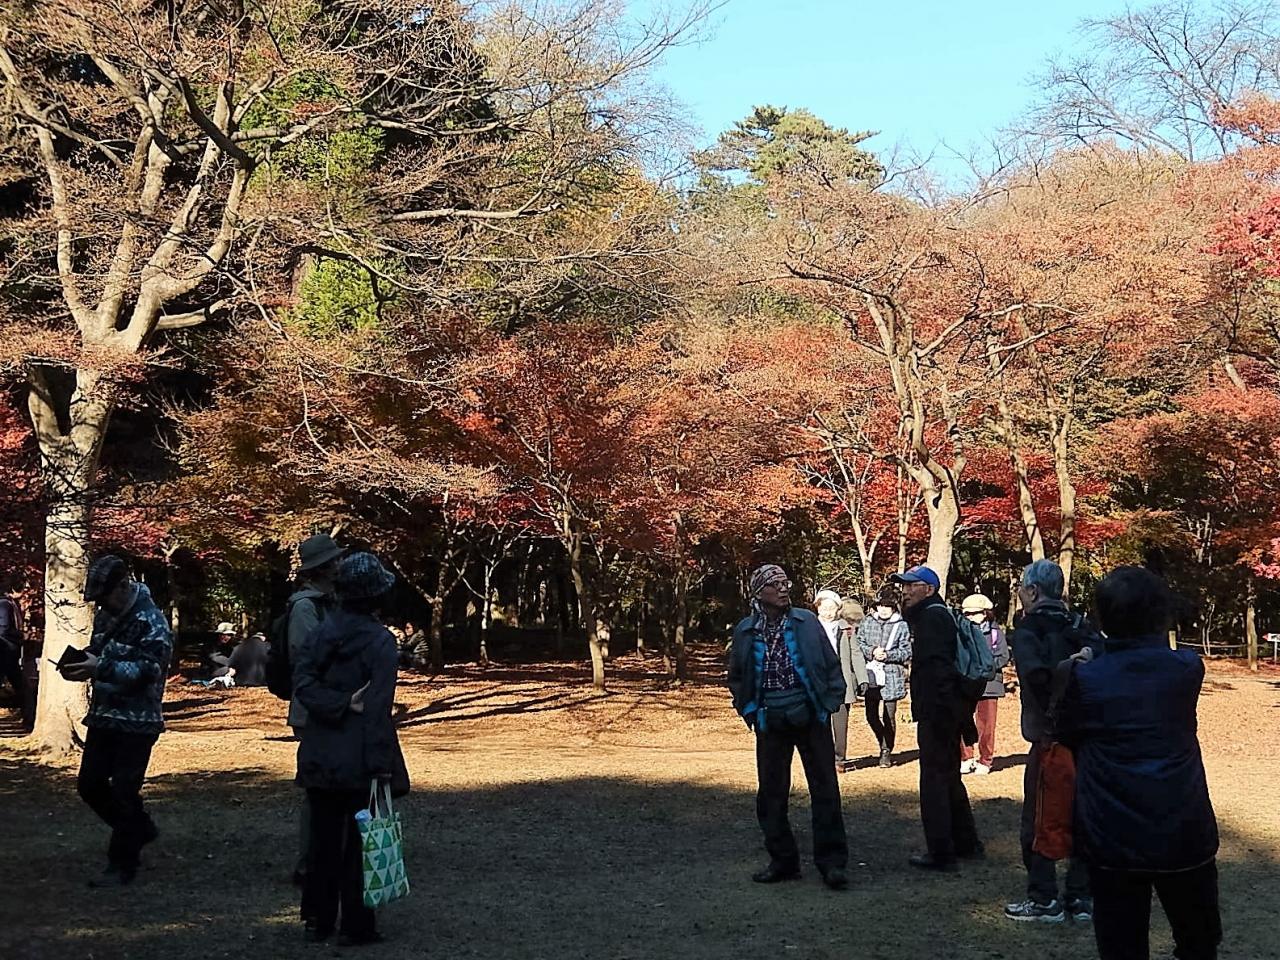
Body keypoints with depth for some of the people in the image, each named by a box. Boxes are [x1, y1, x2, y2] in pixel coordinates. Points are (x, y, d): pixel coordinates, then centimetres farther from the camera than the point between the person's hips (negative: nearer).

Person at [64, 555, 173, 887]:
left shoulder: (151, 622, -15)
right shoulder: (105, 615, 9)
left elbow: (149, 670, -22)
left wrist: (101, 667, -30)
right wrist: (82, 665, -2)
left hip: (137, 723, -8)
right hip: (103, 717, 8)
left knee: (124, 793, -3)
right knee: (90, 785, 11)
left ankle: (122, 865, 10)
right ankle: (140, 828, 31)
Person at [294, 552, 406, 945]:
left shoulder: (323, 631, 3)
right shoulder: (380, 641, -13)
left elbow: (302, 682, -6)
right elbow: (378, 708, -18)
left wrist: (341, 704, -11)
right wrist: (382, 763, -17)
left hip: (320, 757, 5)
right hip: (360, 761, -5)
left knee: (323, 838, 14)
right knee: (359, 840, 4)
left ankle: (318, 920, 22)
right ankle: (356, 925, 8)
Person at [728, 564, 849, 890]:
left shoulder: (806, 622, -1)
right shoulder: (745, 632, 3)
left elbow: (831, 665, 4)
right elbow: (736, 678, 15)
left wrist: (830, 704, -3)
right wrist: (750, 711, 4)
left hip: (811, 716, -1)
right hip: (771, 722, 2)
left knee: (825, 789, -1)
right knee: (771, 793, 6)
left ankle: (832, 862, 6)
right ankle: (783, 860, 18)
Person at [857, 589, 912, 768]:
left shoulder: (901, 625, -2)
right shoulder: (867, 623, 7)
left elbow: (907, 651, -3)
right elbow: (859, 644, 6)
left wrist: (887, 654, -16)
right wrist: (872, 652, -12)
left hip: (892, 676, -3)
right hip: (871, 675, 3)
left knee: (889, 717, 1)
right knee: (871, 716, 9)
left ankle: (887, 751, 15)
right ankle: (884, 744, 31)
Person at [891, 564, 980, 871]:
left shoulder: (932, 616, -13)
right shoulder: (939, 615, 20)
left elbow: (936, 667, -24)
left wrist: (934, 711, -28)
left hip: (937, 712, -11)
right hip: (951, 710, 11)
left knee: (934, 779, -6)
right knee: (949, 777, 19)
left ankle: (940, 853, -2)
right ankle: (966, 843, 29)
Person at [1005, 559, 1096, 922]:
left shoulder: (1028, 630, -11)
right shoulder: (1080, 627, 8)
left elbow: (1037, 674, -27)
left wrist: (1051, 718, -17)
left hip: (1049, 741, -6)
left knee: (1036, 821, 5)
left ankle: (1045, 900, 9)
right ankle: (1080, 896, 19)